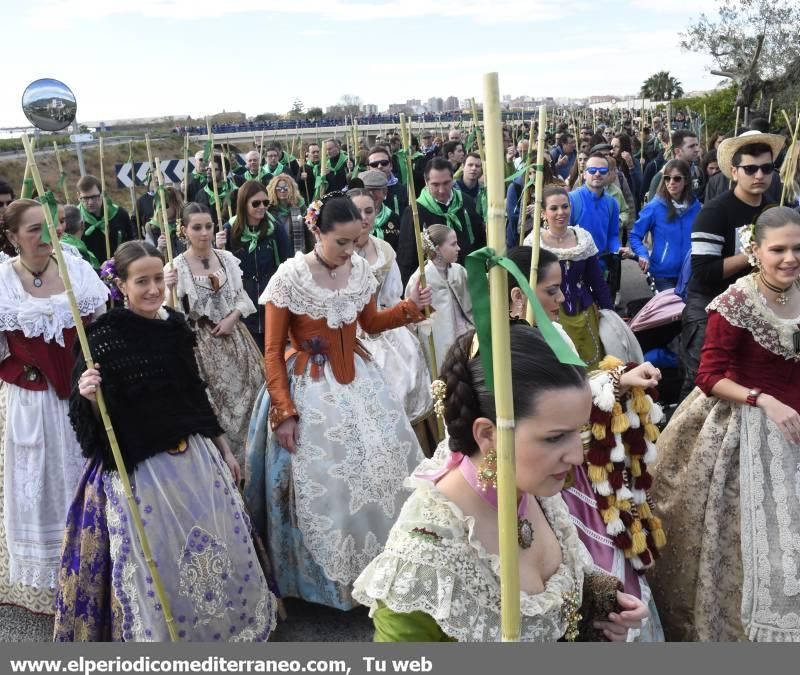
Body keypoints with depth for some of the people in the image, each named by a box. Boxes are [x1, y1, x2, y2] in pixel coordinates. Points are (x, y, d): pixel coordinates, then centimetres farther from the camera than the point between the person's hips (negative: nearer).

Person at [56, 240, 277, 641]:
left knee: (218, 550, 18)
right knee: (154, 564, 8)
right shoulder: (104, 335, -14)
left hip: (194, 456, 6)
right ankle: (158, 636, 33)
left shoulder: (176, 325, 2)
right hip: (137, 469, -6)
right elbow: (96, 414, -12)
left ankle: (221, 627, 42)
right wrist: (88, 396, -35)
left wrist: (223, 447, 16)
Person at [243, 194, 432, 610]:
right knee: (323, 478, 1)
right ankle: (329, 575, 23)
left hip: (357, 379, 5)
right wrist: (284, 412, -14)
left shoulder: (360, 270, -2)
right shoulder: (290, 276, -16)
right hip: (309, 386, -5)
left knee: (384, 460, 6)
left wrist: (410, 307, -2)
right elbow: (273, 351, -11)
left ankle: (380, 564, 27)